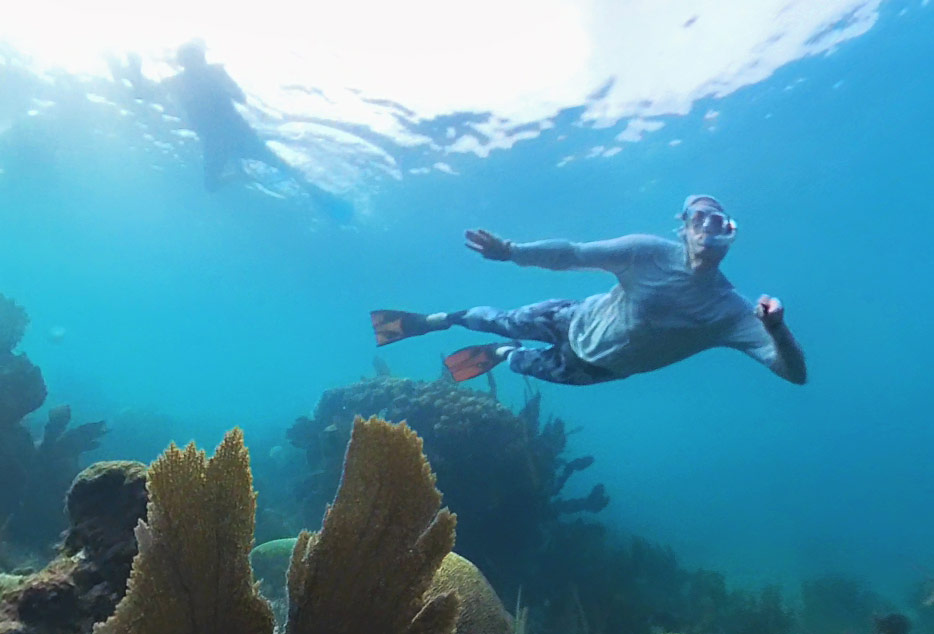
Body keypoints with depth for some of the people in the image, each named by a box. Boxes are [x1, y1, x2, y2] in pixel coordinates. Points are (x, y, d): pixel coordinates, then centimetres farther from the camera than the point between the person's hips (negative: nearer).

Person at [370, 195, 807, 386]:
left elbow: (795, 373, -30)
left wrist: (777, 329, -53)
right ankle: (434, 320, 34)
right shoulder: (650, 253, -26)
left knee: (530, 366, 17)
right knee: (503, 322, 6)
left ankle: (500, 357, 53)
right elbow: (573, 253, -24)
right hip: (579, 322, -1)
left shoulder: (731, 311, -24)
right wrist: (513, 251, -37)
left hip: (601, 369, 2)